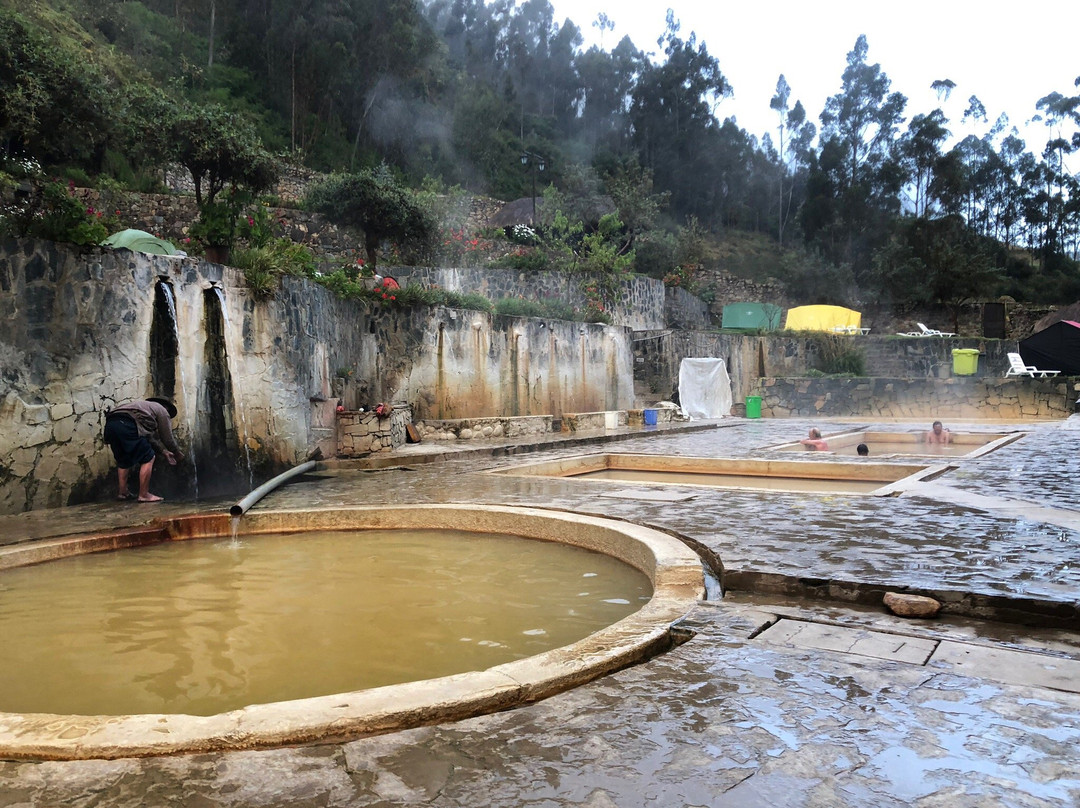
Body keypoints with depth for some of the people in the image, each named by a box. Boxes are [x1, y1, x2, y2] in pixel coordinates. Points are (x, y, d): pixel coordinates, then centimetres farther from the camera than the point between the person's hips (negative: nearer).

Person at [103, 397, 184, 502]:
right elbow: (167, 438, 15)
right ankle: (143, 495, 2)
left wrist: (164, 452, 48)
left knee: (123, 461, 25)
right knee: (148, 458, 1)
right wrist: (178, 454, 30)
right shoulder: (162, 411, 18)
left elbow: (150, 437, 43)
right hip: (127, 425, -9)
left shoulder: (146, 406, 40)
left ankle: (123, 492, 28)